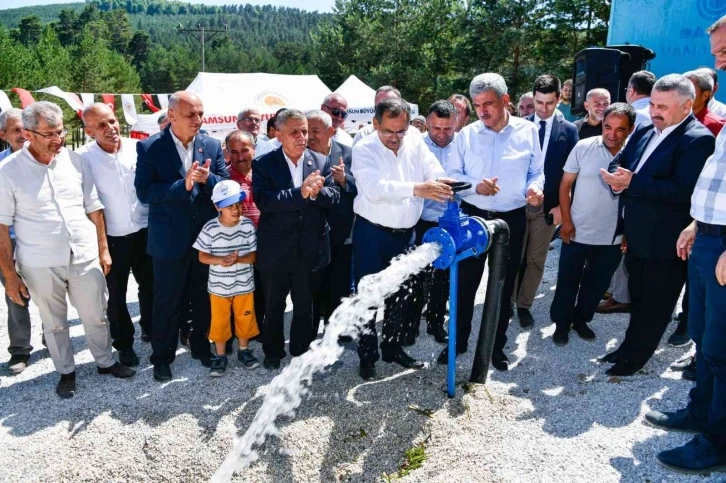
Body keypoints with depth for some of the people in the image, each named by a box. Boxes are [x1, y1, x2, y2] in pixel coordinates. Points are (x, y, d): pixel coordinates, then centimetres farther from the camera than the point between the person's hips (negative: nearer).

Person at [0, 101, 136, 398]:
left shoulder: (73, 160, -1)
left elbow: (94, 208, 6)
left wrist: (103, 250, 6)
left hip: (85, 257, 2)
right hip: (40, 265, -2)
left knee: (96, 317, 14)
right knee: (54, 322, 15)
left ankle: (105, 361, 36)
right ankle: (66, 371, 35)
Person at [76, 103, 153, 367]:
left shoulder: (138, 147, -6)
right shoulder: (83, 157, -13)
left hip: (144, 233, 2)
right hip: (111, 239, -2)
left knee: (149, 286, 18)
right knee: (116, 296, 11)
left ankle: (150, 328, 41)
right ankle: (124, 344, 30)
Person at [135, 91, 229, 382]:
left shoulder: (212, 145, 1)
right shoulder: (149, 147, -8)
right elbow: (144, 192, -15)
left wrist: (208, 178, -22)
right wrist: (183, 185, -26)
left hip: (207, 237, 3)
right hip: (170, 240, -3)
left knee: (204, 298, 17)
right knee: (167, 302, 10)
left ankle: (201, 345, 37)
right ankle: (162, 357, 28)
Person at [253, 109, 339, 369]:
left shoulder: (321, 162, 1)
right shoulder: (263, 164, -7)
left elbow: (334, 197, -6)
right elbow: (263, 201, -20)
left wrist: (317, 191, -28)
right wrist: (300, 193, -31)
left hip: (311, 249, 2)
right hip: (276, 250, -2)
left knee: (305, 304, 18)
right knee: (274, 305, 16)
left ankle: (301, 349, 38)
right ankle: (273, 351, 36)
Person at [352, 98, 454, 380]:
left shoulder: (415, 141, 1)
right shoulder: (364, 150, -12)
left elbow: (434, 170, -7)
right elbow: (374, 187, -28)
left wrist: (442, 185, -30)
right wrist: (417, 189, -38)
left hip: (405, 234, 5)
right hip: (372, 234, -4)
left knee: (402, 295, 15)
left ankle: (393, 347, 34)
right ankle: (367, 356, 21)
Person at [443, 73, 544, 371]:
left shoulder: (528, 131, -1)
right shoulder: (466, 134, -2)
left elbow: (537, 172, 5)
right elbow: (452, 176, -2)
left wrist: (534, 188, -17)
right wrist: (475, 186, -20)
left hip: (512, 220, 0)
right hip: (472, 216, 0)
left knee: (504, 287, 12)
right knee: (465, 283, 8)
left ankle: (496, 345, 29)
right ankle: (459, 340, 27)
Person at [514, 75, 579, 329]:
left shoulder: (569, 130, 2)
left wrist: (561, 205, -6)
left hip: (549, 205, 0)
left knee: (536, 260, 8)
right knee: (513, 257, 7)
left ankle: (524, 305, 21)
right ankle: (507, 302, 22)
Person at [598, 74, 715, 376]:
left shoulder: (699, 140, -17)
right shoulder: (644, 131, 8)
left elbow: (684, 190, -28)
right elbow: (619, 162, 7)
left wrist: (632, 182, -29)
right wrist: (616, 176, -16)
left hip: (666, 243, -7)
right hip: (637, 236, 8)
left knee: (655, 305, 11)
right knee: (637, 298, 23)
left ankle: (636, 357, 27)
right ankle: (629, 346, 40)